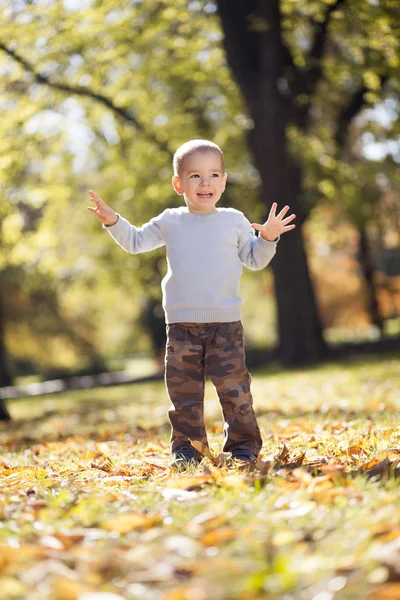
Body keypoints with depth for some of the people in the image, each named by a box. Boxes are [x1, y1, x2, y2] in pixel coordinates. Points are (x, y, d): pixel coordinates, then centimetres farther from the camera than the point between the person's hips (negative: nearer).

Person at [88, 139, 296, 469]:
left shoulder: (234, 221, 6)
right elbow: (135, 242, 16)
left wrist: (268, 239, -6)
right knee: (184, 390, 3)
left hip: (226, 322, -1)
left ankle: (243, 443, 11)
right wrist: (113, 221, 2)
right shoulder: (169, 222, 7)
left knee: (234, 386, -1)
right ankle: (187, 448, 12)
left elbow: (254, 259, 11)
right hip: (182, 323, 1)